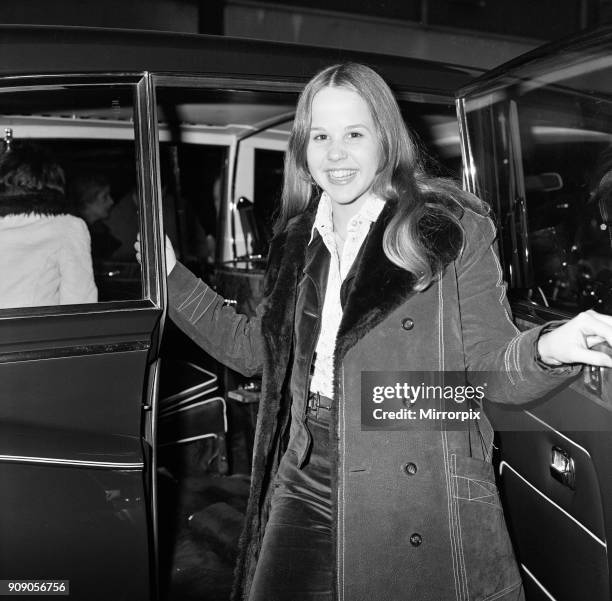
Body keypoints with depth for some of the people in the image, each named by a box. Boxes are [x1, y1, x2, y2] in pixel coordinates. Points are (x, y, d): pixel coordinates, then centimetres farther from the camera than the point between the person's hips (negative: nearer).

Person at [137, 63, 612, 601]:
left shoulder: (452, 231, -6)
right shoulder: (300, 242, 10)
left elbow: (488, 367, -7)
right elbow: (256, 347, 18)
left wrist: (549, 348, -29)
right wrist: (173, 276, 18)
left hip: (420, 508, -4)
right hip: (304, 485, 5)